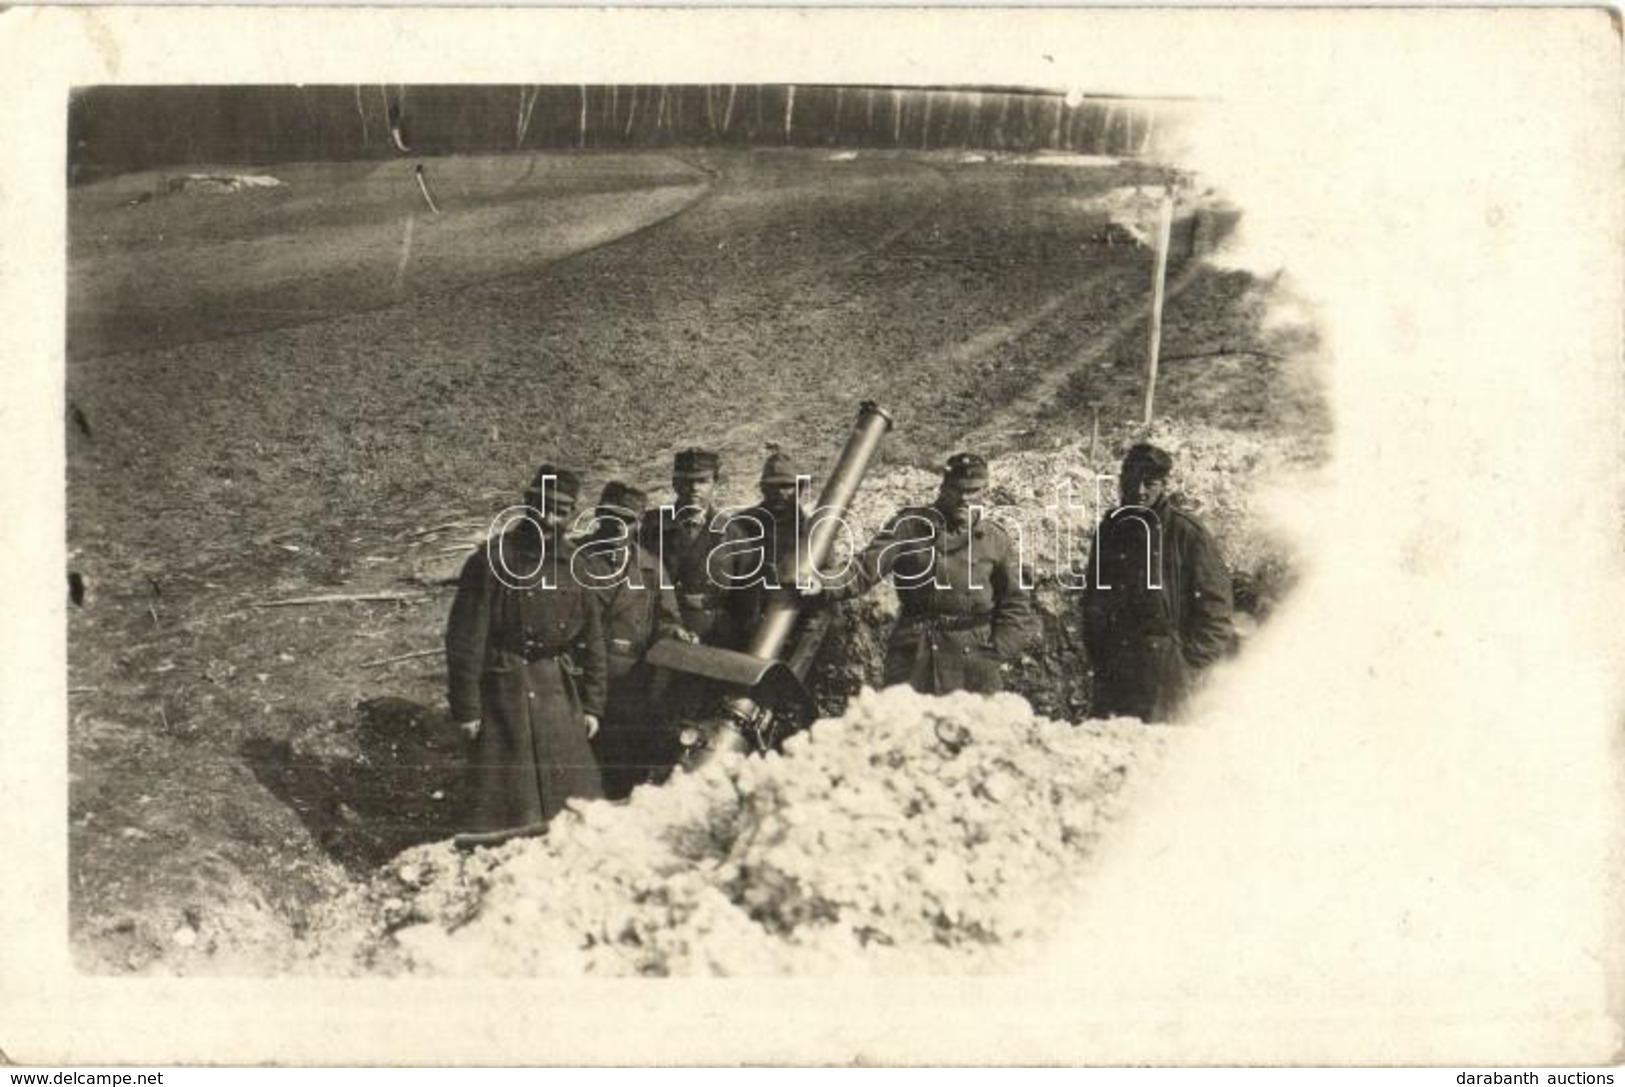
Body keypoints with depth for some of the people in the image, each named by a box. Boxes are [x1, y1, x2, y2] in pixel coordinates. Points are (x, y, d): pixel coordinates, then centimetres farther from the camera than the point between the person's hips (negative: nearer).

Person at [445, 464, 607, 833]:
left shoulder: (575, 563, 5)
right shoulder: (492, 561, -10)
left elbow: (592, 638, 11)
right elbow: (464, 639, -10)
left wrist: (592, 704, 9)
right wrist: (465, 708, -10)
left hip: (560, 693, 5)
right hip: (504, 692, -5)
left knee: (575, 798, 12)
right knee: (503, 802, 2)